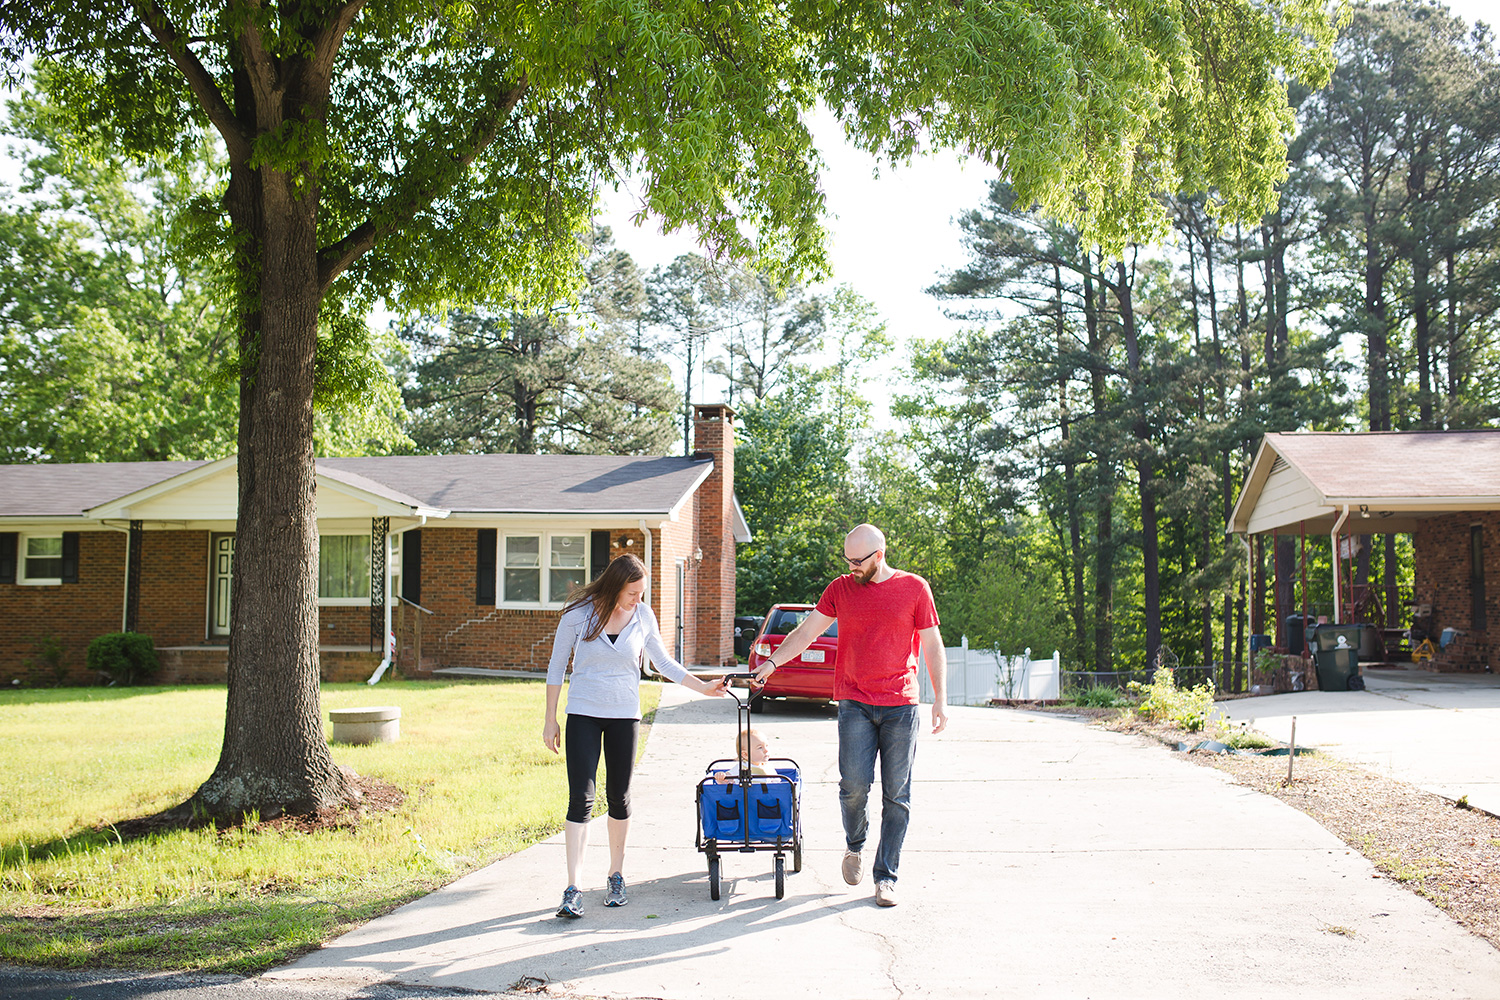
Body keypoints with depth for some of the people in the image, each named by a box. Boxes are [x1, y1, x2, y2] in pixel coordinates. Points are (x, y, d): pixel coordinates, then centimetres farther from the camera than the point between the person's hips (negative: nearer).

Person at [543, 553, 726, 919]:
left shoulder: (643, 616, -1)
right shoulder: (578, 615, -8)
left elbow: (664, 662, 13)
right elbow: (556, 669, 1)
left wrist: (703, 687, 8)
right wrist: (550, 720, 1)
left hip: (625, 715, 2)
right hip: (583, 713, -2)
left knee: (619, 797, 7)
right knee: (581, 797, -10)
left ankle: (616, 876, 24)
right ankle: (572, 889, -10)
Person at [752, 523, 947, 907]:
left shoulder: (914, 588, 4)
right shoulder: (840, 590, 8)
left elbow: (932, 646, 7)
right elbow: (806, 632, 8)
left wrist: (940, 699, 3)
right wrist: (771, 662, -3)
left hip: (901, 706, -1)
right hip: (855, 703, 1)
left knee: (896, 794, 0)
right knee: (855, 783, -10)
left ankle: (885, 876, 8)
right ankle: (854, 845, 19)